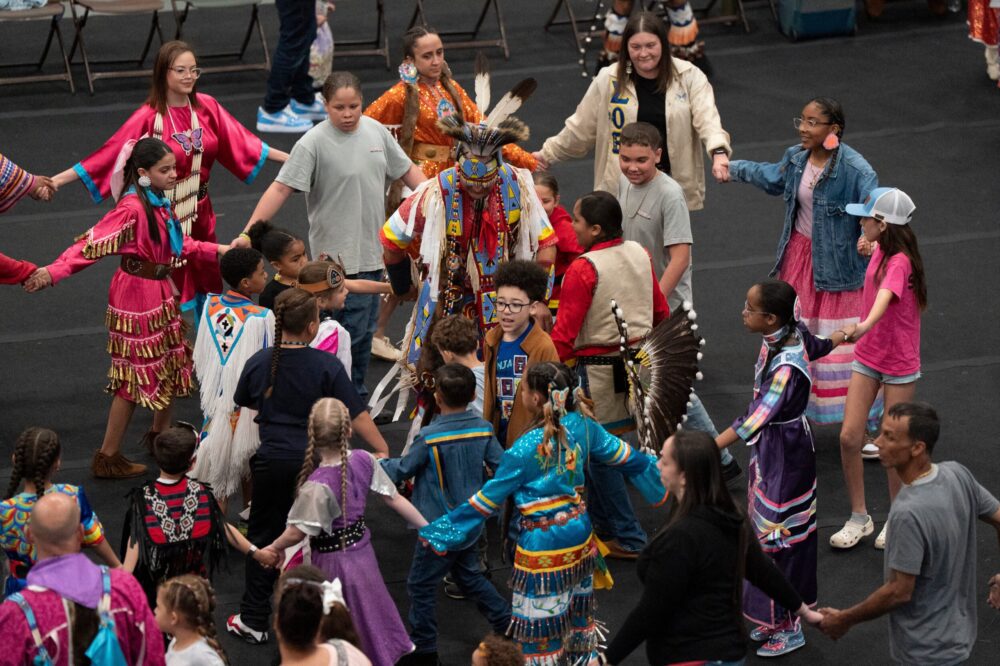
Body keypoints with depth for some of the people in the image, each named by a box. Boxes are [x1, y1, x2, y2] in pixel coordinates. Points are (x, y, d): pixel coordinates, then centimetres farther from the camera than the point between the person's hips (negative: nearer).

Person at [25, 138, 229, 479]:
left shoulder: (160, 204, 5)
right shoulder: (132, 207, -23)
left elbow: (179, 245, 19)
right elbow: (93, 243, -31)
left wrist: (217, 250, 19)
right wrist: (54, 271, -42)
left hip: (161, 293, 9)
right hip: (137, 294, -9)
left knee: (172, 364, 20)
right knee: (136, 374, -1)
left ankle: (160, 434, 41)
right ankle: (108, 457, 9)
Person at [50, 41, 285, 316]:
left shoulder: (207, 107, -2)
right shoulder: (149, 117, -15)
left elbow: (242, 143, 7)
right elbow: (108, 154, -16)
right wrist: (56, 180, -23)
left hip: (200, 212, 4)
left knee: (206, 283, 15)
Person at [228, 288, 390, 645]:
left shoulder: (258, 363, -6)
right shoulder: (327, 365, -15)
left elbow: (245, 403, 13)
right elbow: (356, 415, -13)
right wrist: (383, 450, -5)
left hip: (272, 461, 2)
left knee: (263, 538, 13)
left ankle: (254, 621, 16)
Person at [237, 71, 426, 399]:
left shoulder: (376, 131, 4)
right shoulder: (314, 143, -15)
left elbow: (407, 170, 16)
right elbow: (280, 188, -18)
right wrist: (248, 233, -25)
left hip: (373, 250, 7)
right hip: (339, 256, -7)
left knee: (365, 329, 15)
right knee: (352, 330, -7)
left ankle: (357, 396, 28)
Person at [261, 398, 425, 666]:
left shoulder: (317, 485, -30)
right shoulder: (365, 461, -13)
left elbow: (297, 533, -22)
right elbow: (394, 499, -4)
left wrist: (271, 549, -4)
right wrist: (426, 527, 8)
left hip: (332, 560, -6)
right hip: (362, 550, 6)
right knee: (373, 614, 27)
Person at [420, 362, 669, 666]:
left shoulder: (523, 451, -20)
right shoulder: (582, 424, -6)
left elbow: (487, 501, -11)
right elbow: (626, 457, 7)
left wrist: (439, 531, -1)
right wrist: (662, 483, 24)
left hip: (543, 547, -6)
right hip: (579, 536, 6)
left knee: (540, 629, 6)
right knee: (577, 617, 22)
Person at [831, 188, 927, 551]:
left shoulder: (899, 263, -25)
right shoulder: (880, 252, -1)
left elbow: (885, 297, -50)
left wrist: (864, 327, -67)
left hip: (899, 366, -7)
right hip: (867, 358, 7)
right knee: (849, 437, 1)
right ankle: (859, 517, 15)